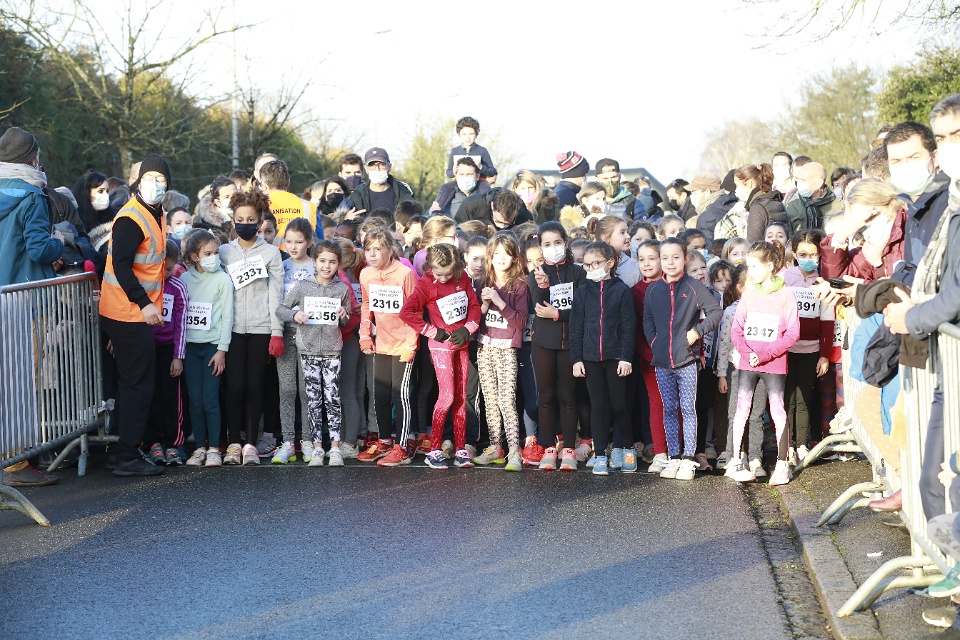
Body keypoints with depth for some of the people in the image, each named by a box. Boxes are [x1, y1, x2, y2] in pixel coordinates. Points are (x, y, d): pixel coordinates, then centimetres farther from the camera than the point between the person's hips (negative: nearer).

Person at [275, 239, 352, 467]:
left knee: (332, 399, -3)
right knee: (313, 399, 4)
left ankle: (335, 448, 1)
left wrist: (343, 316, -9)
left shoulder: (342, 289, 4)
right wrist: (295, 315, -15)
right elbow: (280, 309, 4)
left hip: (332, 350, 0)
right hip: (308, 349, 0)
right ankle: (317, 446, 10)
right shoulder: (303, 286, 0)